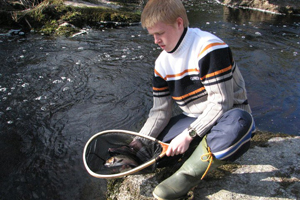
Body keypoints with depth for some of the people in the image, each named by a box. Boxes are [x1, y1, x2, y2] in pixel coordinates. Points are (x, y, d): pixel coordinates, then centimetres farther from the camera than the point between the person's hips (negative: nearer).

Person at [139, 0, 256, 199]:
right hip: (196, 119, 6)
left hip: (228, 117, -5)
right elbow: (160, 112, 2)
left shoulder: (210, 48, -22)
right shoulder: (162, 63, 1)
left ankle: (188, 175, -23)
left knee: (239, 122, -42)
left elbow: (221, 102, -24)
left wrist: (188, 135, -26)